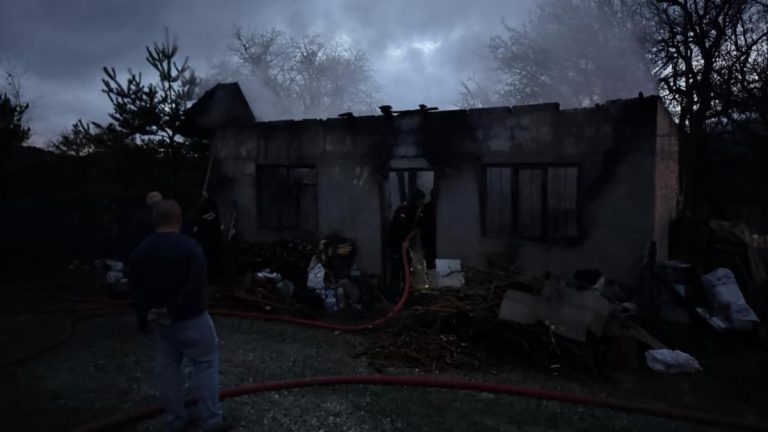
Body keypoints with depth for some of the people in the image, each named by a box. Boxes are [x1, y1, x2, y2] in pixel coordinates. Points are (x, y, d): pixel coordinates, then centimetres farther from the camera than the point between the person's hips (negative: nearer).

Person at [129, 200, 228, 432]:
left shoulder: (140, 251, 3)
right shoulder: (189, 246, -16)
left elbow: (136, 289, 7)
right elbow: (196, 286, -24)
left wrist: (144, 318, 12)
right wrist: (174, 310, -16)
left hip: (159, 320, 6)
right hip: (191, 318, -6)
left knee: (167, 368, 14)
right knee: (206, 364, 4)